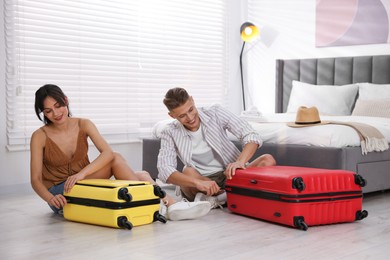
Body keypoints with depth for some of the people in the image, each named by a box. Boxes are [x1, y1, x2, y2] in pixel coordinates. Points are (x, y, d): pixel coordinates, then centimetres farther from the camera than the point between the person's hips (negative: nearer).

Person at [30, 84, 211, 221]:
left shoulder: (83, 125, -3)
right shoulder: (40, 136, -10)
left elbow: (107, 152, -18)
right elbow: (36, 179, -13)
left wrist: (82, 173, -34)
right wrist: (51, 199, -34)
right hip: (59, 194, -4)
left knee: (142, 176, -21)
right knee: (116, 160, -28)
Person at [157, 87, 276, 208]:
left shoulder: (215, 113, -6)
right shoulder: (170, 133, -6)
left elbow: (251, 136, -12)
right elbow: (165, 170, -20)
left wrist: (240, 162, -33)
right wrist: (198, 182, -36)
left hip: (230, 174, 2)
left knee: (268, 160, -23)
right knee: (188, 173, -35)